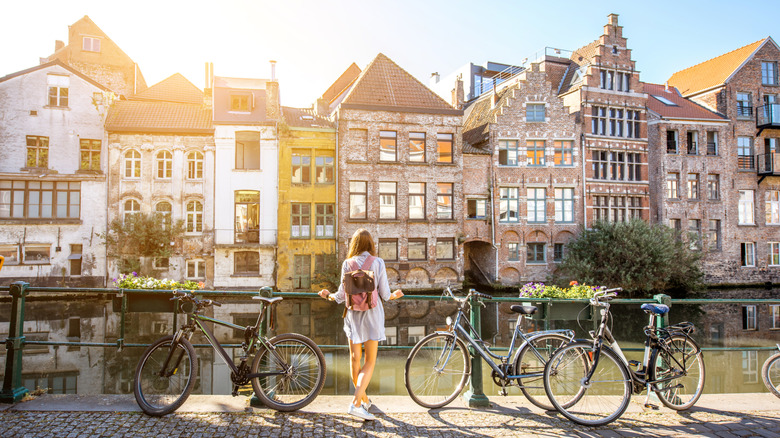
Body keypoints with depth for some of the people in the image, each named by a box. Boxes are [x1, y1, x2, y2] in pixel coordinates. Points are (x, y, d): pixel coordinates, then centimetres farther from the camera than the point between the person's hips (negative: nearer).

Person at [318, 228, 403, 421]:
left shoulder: (347, 264, -2)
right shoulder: (378, 263, -5)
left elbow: (342, 295, -2)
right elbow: (385, 294, -5)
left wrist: (328, 295, 19)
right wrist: (394, 295, 18)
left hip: (353, 314, 2)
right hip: (372, 313, -2)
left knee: (355, 359, 15)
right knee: (370, 361, 4)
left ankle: (364, 399, 29)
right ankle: (356, 403, -9)